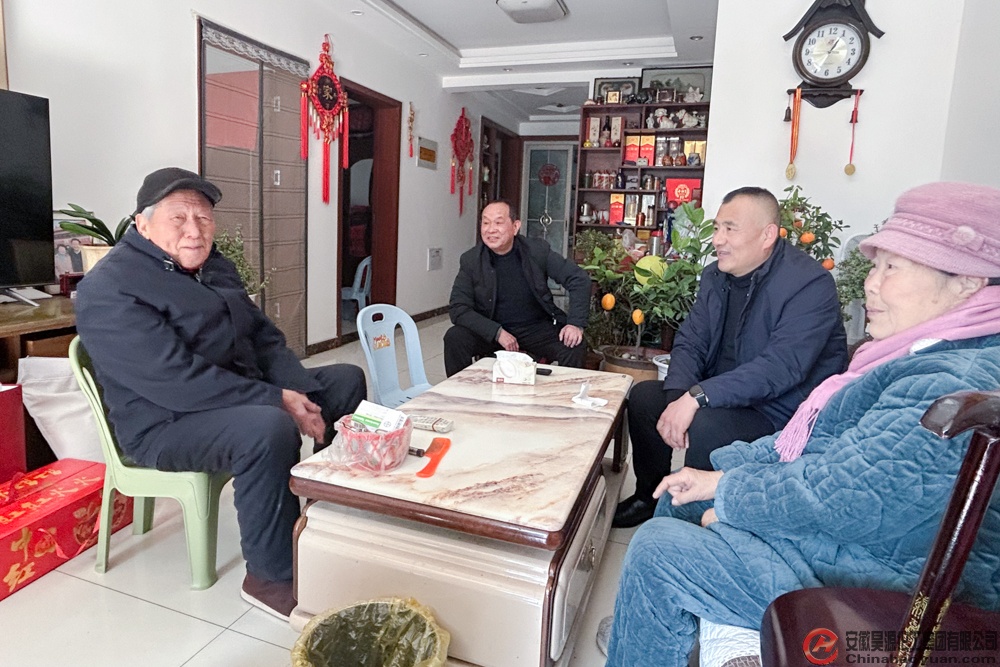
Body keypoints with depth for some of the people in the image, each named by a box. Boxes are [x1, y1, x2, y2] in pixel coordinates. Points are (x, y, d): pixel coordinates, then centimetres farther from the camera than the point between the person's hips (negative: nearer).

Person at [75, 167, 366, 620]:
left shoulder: (212, 265, 10)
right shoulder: (109, 292, -17)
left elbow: (262, 336, 9)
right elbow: (177, 381, -28)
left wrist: (298, 391, -8)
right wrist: (277, 400, -28)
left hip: (245, 395, 9)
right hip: (166, 422, -9)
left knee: (348, 382, 8)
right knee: (270, 429, -38)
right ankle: (270, 578, -17)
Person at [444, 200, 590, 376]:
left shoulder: (538, 250, -9)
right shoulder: (470, 260, -8)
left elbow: (579, 279, -6)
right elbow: (459, 309, -11)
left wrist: (576, 323, -19)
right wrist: (497, 332, -24)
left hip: (536, 328, 0)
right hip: (491, 331, 0)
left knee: (574, 347, -24)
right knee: (454, 338, -25)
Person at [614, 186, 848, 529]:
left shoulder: (811, 284, -20)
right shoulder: (716, 275, 4)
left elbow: (781, 368, -31)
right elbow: (690, 342, 1)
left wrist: (697, 396, -35)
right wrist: (678, 398, -19)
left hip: (782, 410, -7)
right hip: (723, 395, 8)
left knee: (704, 425, -31)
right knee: (643, 396, -2)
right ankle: (649, 496, 16)